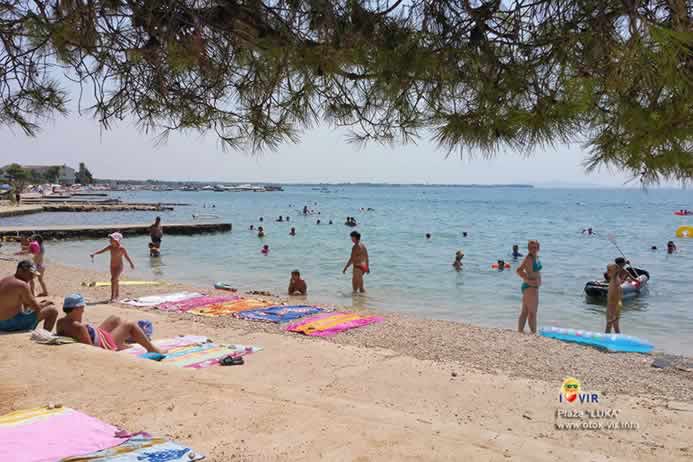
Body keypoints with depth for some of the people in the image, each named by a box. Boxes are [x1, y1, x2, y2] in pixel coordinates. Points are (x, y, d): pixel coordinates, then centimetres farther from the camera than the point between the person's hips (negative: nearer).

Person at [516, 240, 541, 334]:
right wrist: (528, 280, -28)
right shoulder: (528, 258, -18)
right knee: (532, 312, -3)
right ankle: (534, 333, 4)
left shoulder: (536, 257, 10)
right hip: (530, 287, -10)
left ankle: (520, 331, 22)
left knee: (525, 312, 14)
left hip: (533, 287, 10)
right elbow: (519, 270, -29)